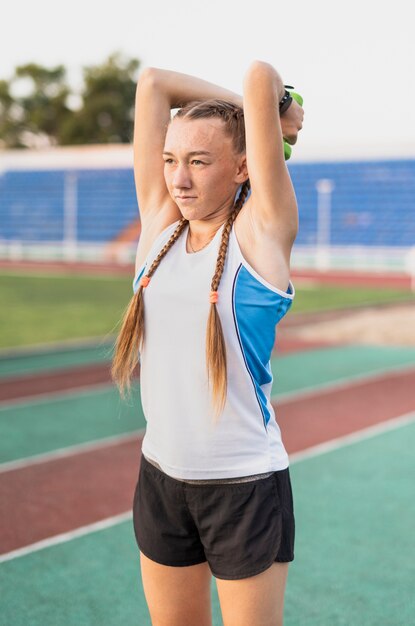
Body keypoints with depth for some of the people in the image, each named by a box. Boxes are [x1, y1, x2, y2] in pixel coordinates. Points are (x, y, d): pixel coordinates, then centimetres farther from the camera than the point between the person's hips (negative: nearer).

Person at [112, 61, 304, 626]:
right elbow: (152, 82, 3)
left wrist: (266, 111, 5)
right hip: (160, 479, 5)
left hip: (245, 487, -5)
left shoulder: (262, 231, -10)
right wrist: (248, 108, 8)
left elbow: (261, 76, -15)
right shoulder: (160, 223, 2)